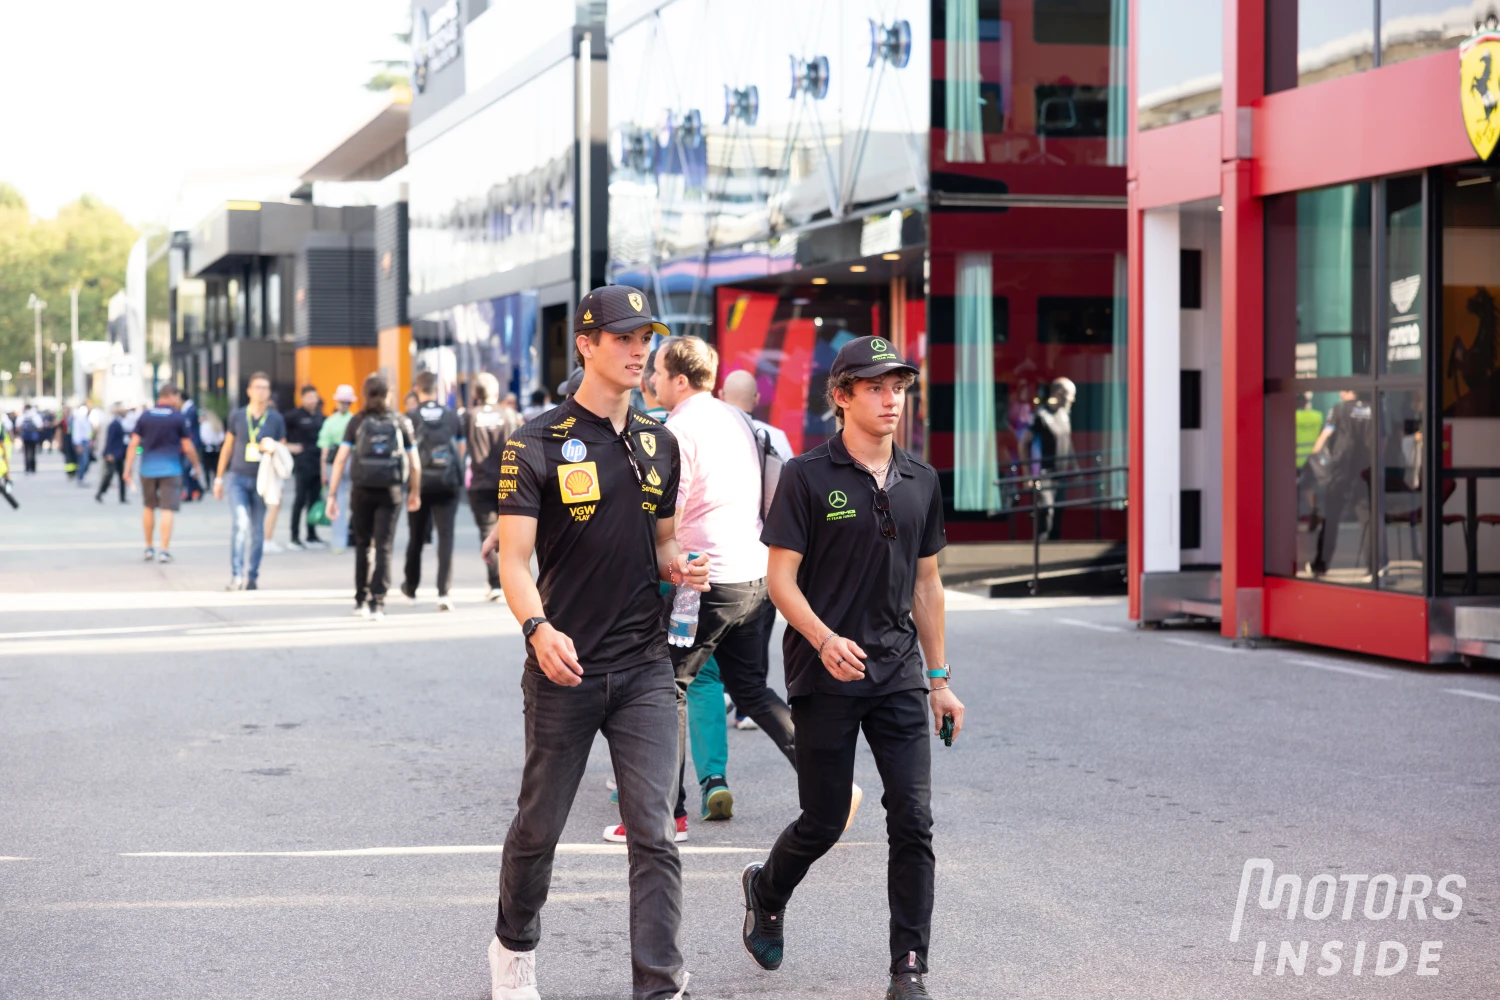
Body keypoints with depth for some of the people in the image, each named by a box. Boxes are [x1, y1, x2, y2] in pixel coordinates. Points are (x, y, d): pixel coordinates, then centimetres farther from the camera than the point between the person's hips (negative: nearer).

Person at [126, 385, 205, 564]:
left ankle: (148, 548, 21)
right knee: (168, 509, -3)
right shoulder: (178, 417, -4)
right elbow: (188, 447, -1)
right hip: (170, 467, -3)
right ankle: (164, 550, -9)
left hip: (148, 467, 3)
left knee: (148, 507, 16)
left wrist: (128, 467, 2)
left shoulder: (145, 416, 4)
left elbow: (134, 443, 0)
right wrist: (197, 465, 13)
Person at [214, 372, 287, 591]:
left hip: (261, 480, 1)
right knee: (241, 522, -19)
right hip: (237, 477, -1)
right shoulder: (237, 416, 4)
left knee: (257, 530, 5)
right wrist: (219, 478, 13)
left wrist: (273, 449, -14)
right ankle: (236, 574, -18)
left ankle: (252, 577, 15)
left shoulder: (276, 420, 2)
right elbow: (227, 447, 13)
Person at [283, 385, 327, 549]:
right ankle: (295, 537, 2)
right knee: (300, 500, -3)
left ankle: (312, 536, 14)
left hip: (318, 463, 6)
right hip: (302, 463, -6)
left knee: (314, 499, 8)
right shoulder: (295, 416, -5)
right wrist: (288, 446, -8)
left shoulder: (319, 416, 13)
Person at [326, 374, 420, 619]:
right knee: (383, 548, 0)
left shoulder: (357, 422, 2)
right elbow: (414, 464, 5)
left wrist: (332, 495, -4)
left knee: (363, 544, 16)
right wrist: (415, 493, 18)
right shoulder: (400, 422, 4)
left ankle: (361, 601, 21)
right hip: (390, 491, -1)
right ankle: (377, 603, -8)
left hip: (362, 490, 1)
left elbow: (340, 460, -6)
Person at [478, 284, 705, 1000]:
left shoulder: (658, 444, 12)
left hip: (645, 667, 3)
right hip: (564, 668, -3)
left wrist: (679, 568, -2)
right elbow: (514, 558, -11)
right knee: (539, 826, 11)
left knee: (653, 834, -5)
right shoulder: (538, 444, -5)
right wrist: (539, 630, -28)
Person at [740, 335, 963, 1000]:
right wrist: (825, 639, -24)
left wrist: (939, 679, 16)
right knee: (824, 822, 5)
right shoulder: (807, 477, -6)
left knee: (913, 821, -3)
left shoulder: (921, 482, 9)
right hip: (825, 675, -4)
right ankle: (766, 890, 37)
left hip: (899, 675, 4)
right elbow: (782, 580, -7)